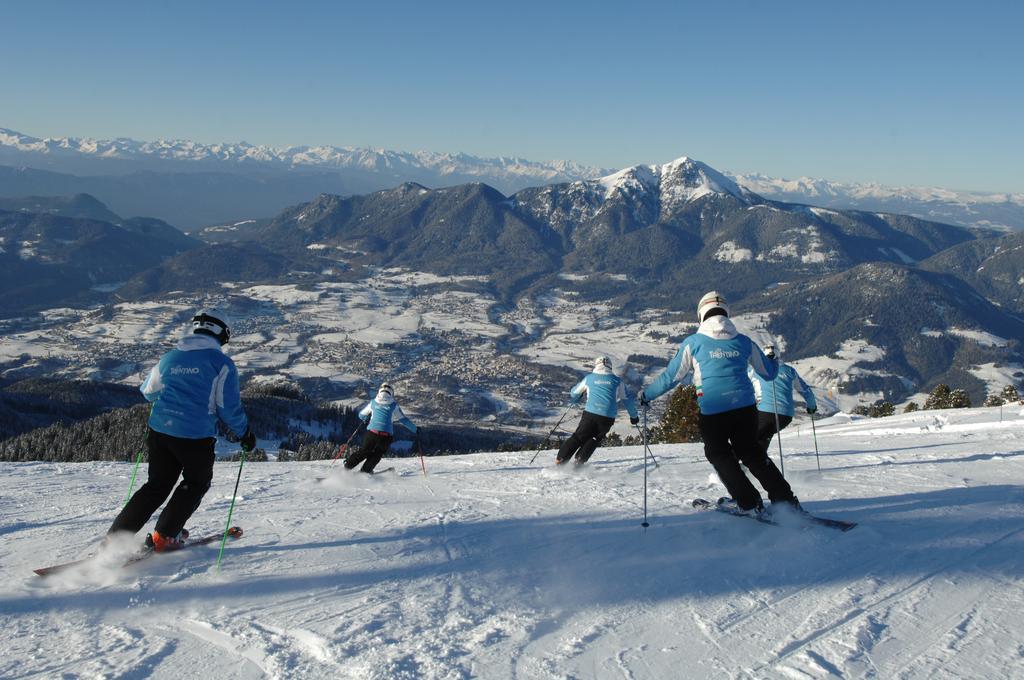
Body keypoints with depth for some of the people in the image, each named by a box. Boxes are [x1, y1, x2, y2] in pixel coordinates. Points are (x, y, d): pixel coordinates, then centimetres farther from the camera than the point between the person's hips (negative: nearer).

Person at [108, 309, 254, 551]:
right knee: (196, 483, 19)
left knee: (157, 485, 19)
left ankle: (116, 535, 13)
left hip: (159, 431, 5)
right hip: (196, 437, -5)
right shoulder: (221, 363, -5)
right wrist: (245, 433, 8)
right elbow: (229, 407, -7)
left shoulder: (169, 358, 9)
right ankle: (164, 535, 11)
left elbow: (148, 392, 20)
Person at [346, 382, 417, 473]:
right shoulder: (394, 405, 7)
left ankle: (347, 465, 14)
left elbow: (361, 415, 24)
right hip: (386, 436, -2)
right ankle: (365, 471, 9)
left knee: (364, 452, 18)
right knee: (376, 455, 17)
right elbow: (403, 420, 9)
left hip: (372, 432, 2)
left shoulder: (373, 402, 13)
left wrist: (367, 420, 46)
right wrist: (415, 429, 20)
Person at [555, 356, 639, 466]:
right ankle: (579, 460, 2)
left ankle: (560, 460, 2)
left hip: (590, 413, 0)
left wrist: (574, 399, 51)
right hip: (608, 417, 0)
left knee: (578, 437, 10)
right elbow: (628, 398, 16)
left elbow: (574, 393, 27)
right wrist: (633, 416, 27)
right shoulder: (617, 381, 12)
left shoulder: (589, 378, 14)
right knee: (594, 440, 16)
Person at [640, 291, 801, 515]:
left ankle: (750, 504, 11)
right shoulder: (744, 341, 7)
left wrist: (647, 395, 17)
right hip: (745, 408, 3)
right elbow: (768, 373, 17)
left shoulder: (693, 343, -1)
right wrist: (774, 362, 42)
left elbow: (671, 376, 2)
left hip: (712, 412, -3)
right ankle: (786, 501, 17)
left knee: (719, 455, 18)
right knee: (752, 453, 21)